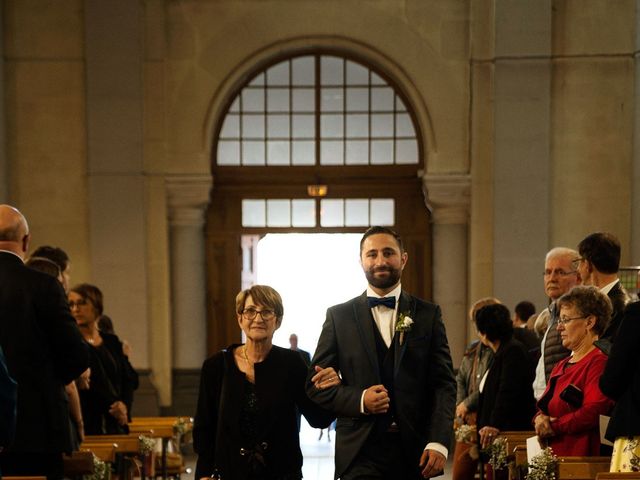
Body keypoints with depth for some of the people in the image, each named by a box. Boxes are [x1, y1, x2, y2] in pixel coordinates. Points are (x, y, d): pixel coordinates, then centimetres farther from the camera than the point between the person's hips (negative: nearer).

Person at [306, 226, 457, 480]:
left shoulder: (428, 314, 7)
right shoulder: (339, 316, 5)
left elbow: (444, 383, 3)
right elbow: (315, 384, 5)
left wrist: (438, 442, -9)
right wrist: (359, 400, -13)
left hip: (414, 450, 1)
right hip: (361, 450, -1)